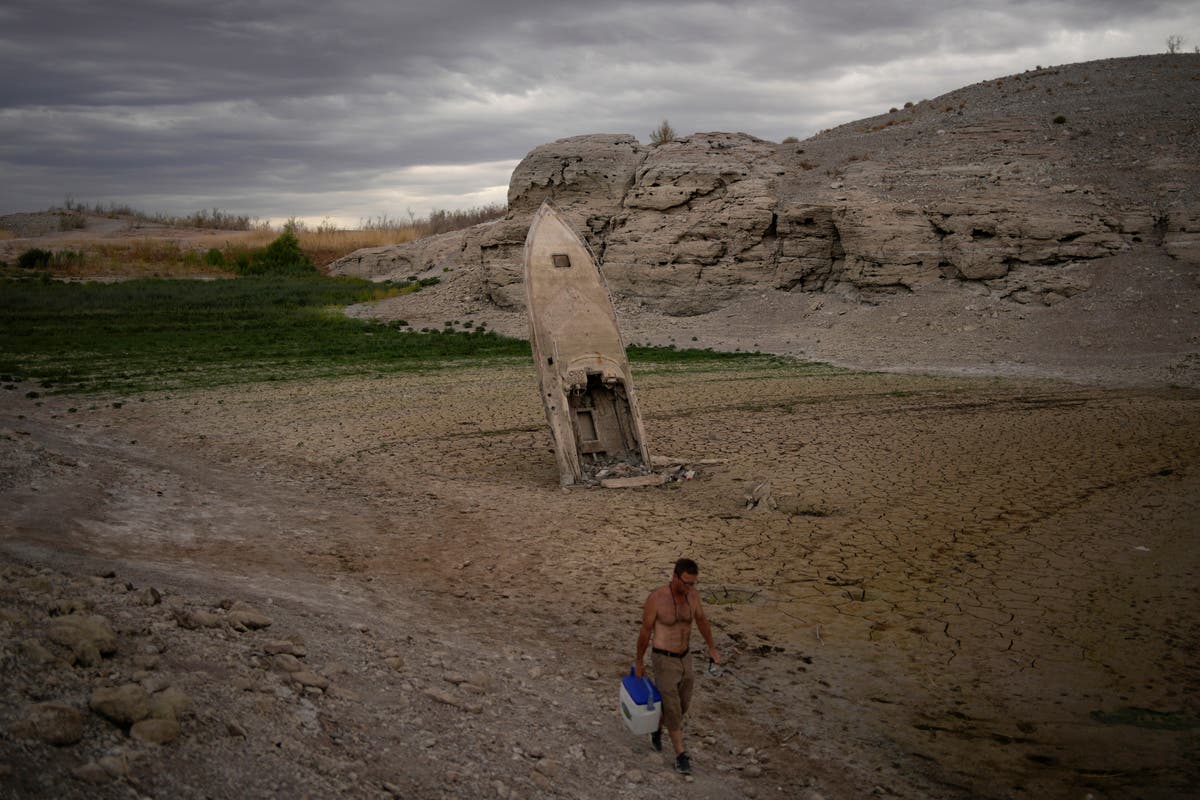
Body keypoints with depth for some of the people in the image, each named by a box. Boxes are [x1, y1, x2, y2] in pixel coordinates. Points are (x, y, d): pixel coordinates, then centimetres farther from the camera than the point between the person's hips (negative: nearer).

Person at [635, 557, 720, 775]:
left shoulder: (692, 593, -8)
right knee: (672, 708, -4)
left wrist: (712, 648, 19)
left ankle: (657, 728, 47)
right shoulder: (656, 598, -25)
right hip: (663, 661, -6)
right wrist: (639, 662, -1)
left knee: (682, 704, 18)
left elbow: (701, 620, 11)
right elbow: (645, 632, -12)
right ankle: (681, 757, 9)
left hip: (683, 658, 6)